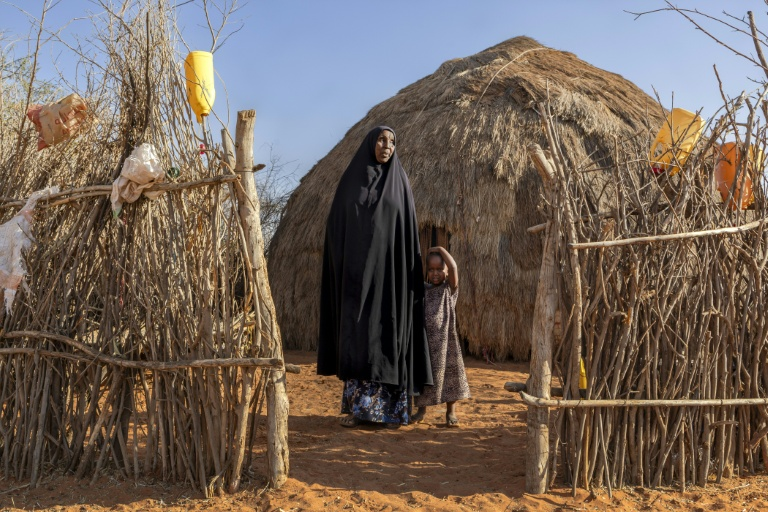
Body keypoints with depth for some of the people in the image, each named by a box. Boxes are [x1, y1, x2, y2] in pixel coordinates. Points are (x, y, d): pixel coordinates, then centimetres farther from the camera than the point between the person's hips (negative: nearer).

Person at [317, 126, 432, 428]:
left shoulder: (399, 182, 7)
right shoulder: (351, 181, 7)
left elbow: (409, 231, 5)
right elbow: (336, 227, 5)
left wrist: (409, 270, -2)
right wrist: (341, 266, -4)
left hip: (389, 270, 0)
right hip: (356, 270, 0)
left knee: (389, 333, 1)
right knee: (357, 334, -1)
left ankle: (391, 409, 9)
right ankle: (355, 407, 8)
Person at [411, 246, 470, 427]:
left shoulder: (449, 288, -2)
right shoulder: (423, 290, 8)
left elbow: (453, 267, -17)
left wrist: (440, 249, -7)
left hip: (444, 339, -3)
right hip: (425, 339, 3)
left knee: (448, 372, 2)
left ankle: (451, 412, 14)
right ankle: (422, 409, 27)